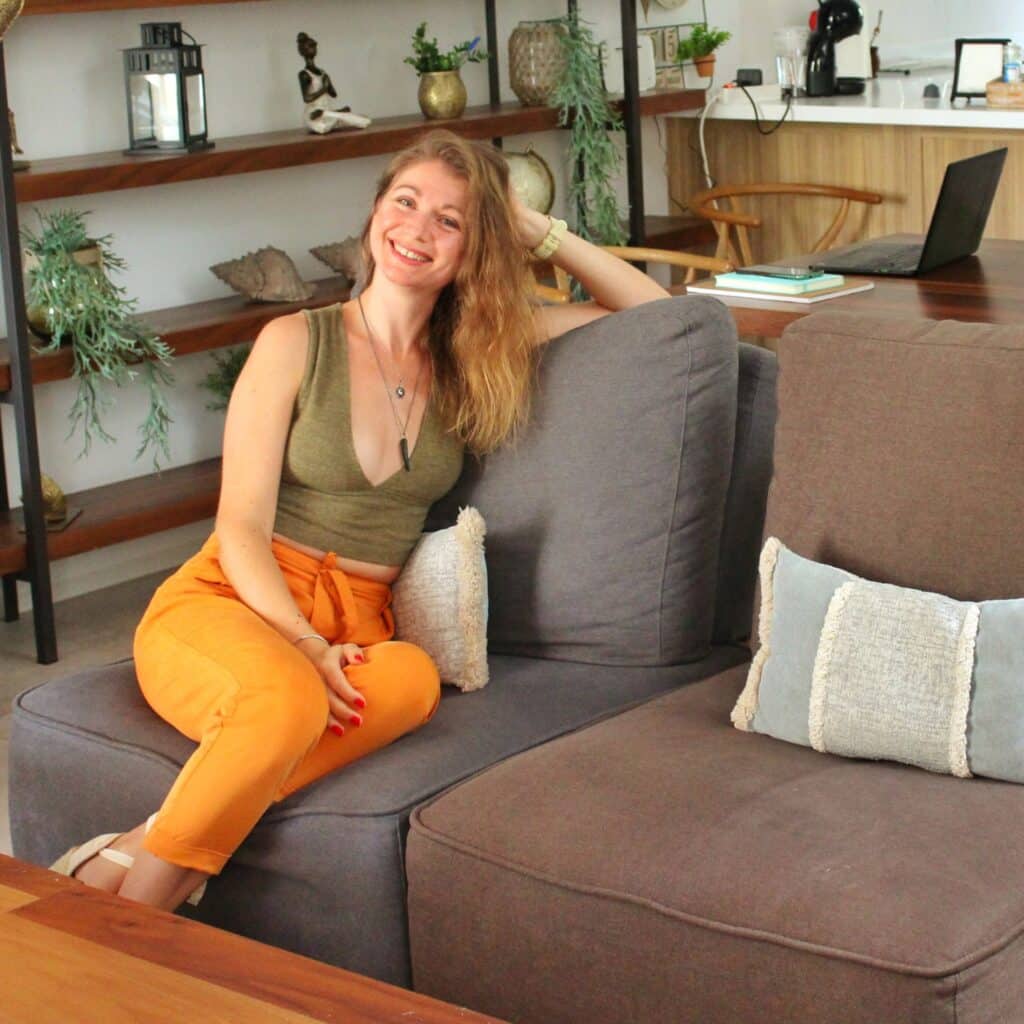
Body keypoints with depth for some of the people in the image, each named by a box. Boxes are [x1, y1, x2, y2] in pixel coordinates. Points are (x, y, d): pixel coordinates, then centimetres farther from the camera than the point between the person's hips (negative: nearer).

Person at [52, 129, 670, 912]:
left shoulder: (473, 357, 13)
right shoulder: (297, 343, 1)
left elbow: (652, 310, 19)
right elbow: (242, 529, -4)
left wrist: (542, 233, 7)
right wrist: (305, 645, -21)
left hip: (357, 626, 4)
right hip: (230, 601, -3)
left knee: (414, 678, -36)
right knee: (288, 696, -41)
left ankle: (138, 854, -35)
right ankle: (127, 912, -28)